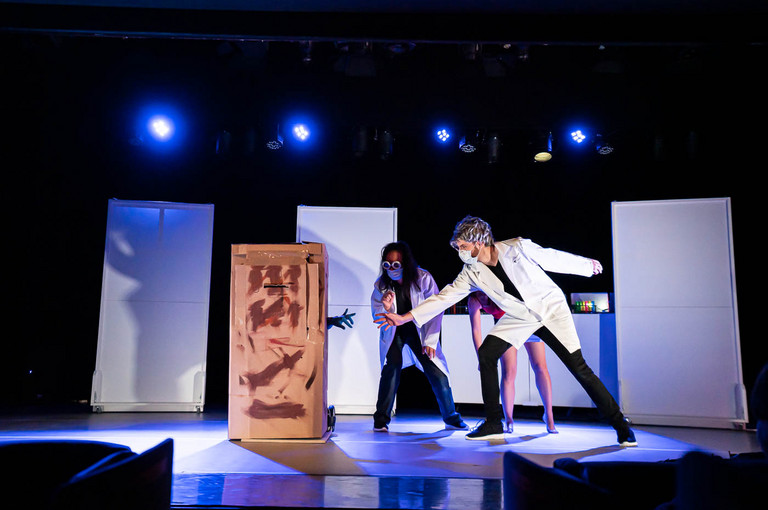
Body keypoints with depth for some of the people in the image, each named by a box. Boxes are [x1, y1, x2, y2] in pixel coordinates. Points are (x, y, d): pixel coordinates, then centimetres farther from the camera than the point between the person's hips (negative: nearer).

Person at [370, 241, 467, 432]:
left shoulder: (423, 278, -19)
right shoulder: (381, 284, -14)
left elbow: (436, 310, -14)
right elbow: (376, 316, -7)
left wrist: (430, 341, -16)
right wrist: (386, 309, -31)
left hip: (420, 331, -1)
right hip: (394, 332, 1)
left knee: (437, 373, -6)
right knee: (390, 369, -17)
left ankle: (451, 418, 13)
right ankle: (381, 420, -6)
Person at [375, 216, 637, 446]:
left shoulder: (518, 247, -21)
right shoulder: (472, 272, -9)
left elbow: (554, 258, -7)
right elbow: (445, 296, -9)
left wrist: (587, 264, 9)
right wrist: (405, 317, -14)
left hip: (552, 309, -4)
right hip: (519, 318, 4)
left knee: (578, 367, -11)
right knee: (486, 354, -12)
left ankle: (620, 424, 4)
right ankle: (493, 424, 0)